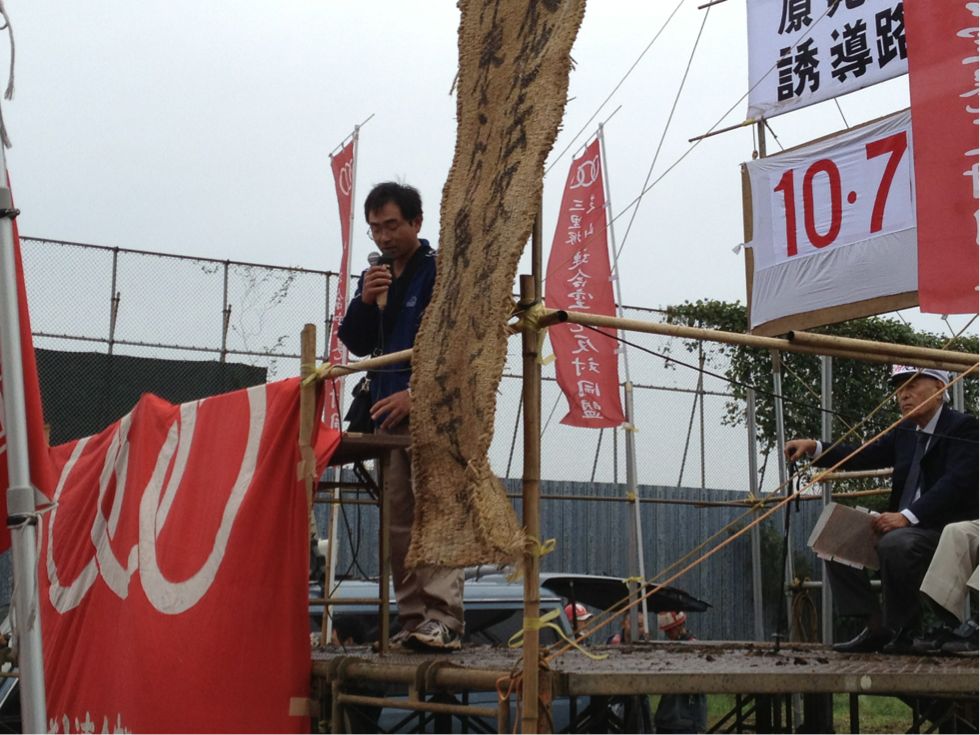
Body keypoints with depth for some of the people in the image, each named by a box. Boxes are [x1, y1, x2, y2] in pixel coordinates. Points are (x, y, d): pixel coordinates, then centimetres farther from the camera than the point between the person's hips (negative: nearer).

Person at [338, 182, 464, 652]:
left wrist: (417, 393, -18)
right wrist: (364, 303, -2)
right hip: (388, 414, 7)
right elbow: (356, 345, 16)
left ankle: (443, 618, -22)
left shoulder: (442, 272, -3)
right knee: (399, 521, 4)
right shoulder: (374, 277, 18)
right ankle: (413, 619, 6)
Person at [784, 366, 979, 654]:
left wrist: (907, 516, -33)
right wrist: (814, 448, -5)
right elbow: (864, 457, 11)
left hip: (948, 527, -9)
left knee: (895, 544, -36)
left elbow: (956, 482, -23)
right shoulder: (904, 432, 15)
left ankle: (902, 631, -16)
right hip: (906, 523, 9)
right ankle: (876, 627, -3)